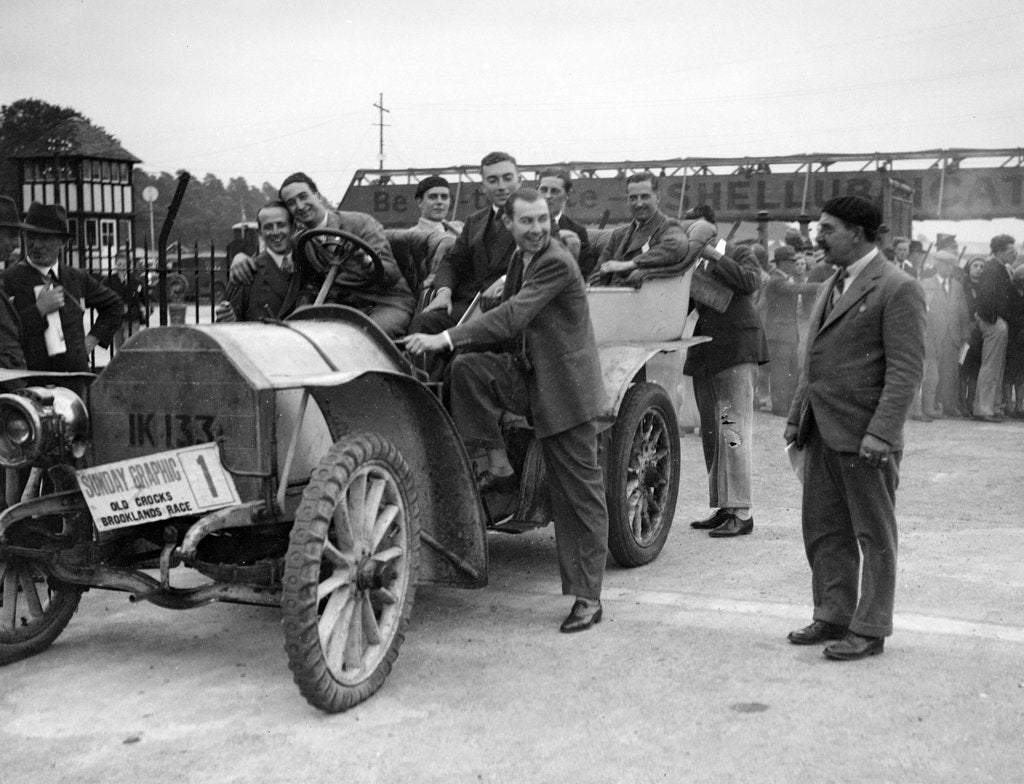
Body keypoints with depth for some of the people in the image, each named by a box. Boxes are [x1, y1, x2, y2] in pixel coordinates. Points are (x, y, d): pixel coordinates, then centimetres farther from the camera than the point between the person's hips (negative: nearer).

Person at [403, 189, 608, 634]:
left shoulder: (556, 264, -18)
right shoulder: (521, 259, 10)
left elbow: (513, 317, -28)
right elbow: (510, 320, 18)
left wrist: (445, 339, -31)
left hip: (566, 388, -8)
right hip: (529, 377, 8)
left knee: (579, 497, -2)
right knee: (467, 370, -18)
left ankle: (588, 598, 5)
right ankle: (495, 463, -6)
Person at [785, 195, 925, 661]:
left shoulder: (898, 289, -10)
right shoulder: (831, 287, 17)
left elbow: (906, 369, -15)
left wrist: (880, 432, -21)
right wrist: (797, 417, 16)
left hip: (864, 436, -8)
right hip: (822, 432, 8)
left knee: (874, 537, 4)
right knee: (823, 532, 13)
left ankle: (869, 630, 12)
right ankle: (832, 617, 26)